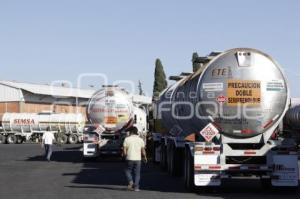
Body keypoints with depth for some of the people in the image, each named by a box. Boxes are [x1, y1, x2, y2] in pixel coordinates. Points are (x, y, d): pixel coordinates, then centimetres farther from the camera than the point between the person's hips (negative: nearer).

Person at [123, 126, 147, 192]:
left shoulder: (127, 139, -4)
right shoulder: (140, 140, 2)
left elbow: (124, 151, -6)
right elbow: (143, 151, 4)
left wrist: (125, 155, 14)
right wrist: (145, 157, 21)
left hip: (129, 159, -2)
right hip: (138, 159, 2)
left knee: (128, 171, 16)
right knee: (137, 173, 9)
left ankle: (130, 181, -6)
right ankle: (136, 187, 5)